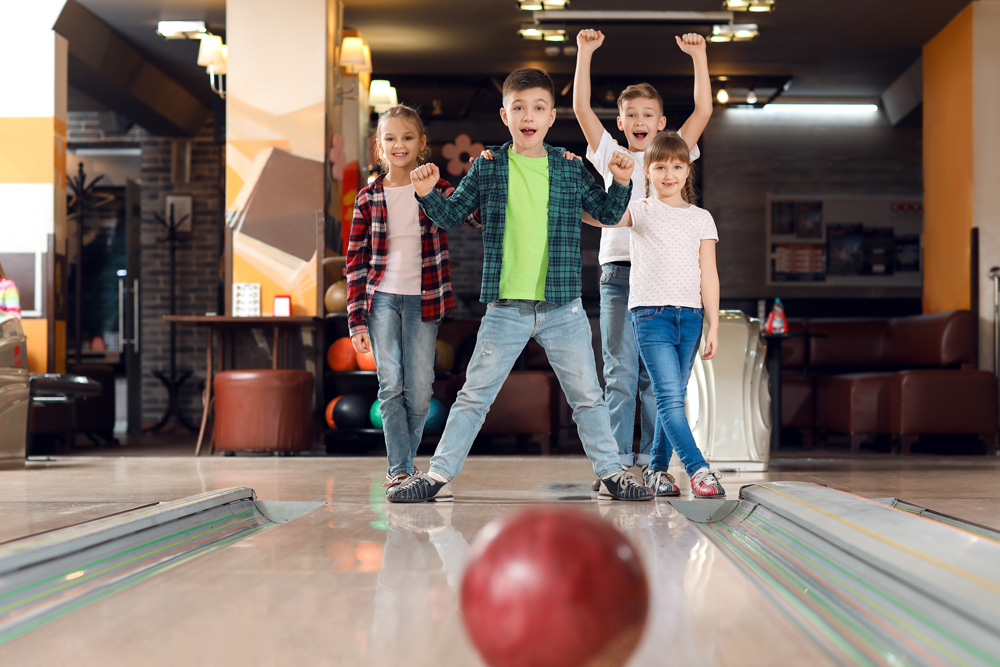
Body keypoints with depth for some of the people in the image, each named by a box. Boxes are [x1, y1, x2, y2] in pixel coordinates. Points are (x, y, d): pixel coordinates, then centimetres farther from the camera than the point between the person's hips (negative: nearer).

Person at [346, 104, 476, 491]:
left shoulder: (436, 189, 2)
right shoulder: (369, 198, 3)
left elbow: (479, 215, -11)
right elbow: (356, 260, 3)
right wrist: (356, 319, -1)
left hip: (423, 301, 0)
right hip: (382, 299, 0)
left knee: (419, 391, 2)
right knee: (391, 384, -7)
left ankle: (405, 463, 20)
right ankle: (399, 470, -2)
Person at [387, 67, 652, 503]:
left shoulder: (570, 169, 5)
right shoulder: (487, 168, 3)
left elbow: (608, 214, 17)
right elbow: (451, 216, 10)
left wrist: (621, 183, -1)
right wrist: (426, 193, -8)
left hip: (563, 308, 1)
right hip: (505, 309, -1)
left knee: (588, 397, 7)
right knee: (473, 396, 3)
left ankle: (611, 474, 19)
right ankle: (439, 475, 10)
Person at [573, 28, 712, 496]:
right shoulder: (610, 156, 13)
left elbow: (703, 110, 6)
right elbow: (581, 108, 5)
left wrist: (698, 55, 1)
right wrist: (585, 53, 1)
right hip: (618, 275, 0)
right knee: (619, 376, -3)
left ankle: (655, 465, 6)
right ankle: (616, 464, -1)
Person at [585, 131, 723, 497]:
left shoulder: (701, 218, 13)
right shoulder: (638, 210, 6)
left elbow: (709, 275, 10)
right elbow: (594, 215, -6)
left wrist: (713, 326, 5)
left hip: (690, 315, 3)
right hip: (650, 312, -3)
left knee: (673, 397, 6)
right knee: (669, 395, -14)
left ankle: (657, 469, 18)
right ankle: (698, 470, -16)